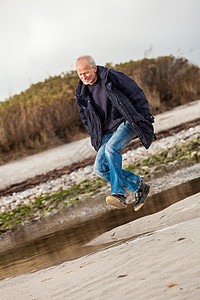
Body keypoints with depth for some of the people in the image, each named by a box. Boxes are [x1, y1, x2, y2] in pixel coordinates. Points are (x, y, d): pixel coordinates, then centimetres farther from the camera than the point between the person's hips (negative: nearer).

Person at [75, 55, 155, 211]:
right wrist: (96, 139, 11)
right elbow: (86, 119, 17)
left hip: (127, 123, -6)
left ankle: (119, 194, -34)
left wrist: (146, 121, -6)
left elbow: (137, 96, -6)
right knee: (100, 169, -11)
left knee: (111, 148, -33)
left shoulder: (113, 77, -10)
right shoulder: (82, 92, 5)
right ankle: (139, 186, 3)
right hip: (108, 132, 6)